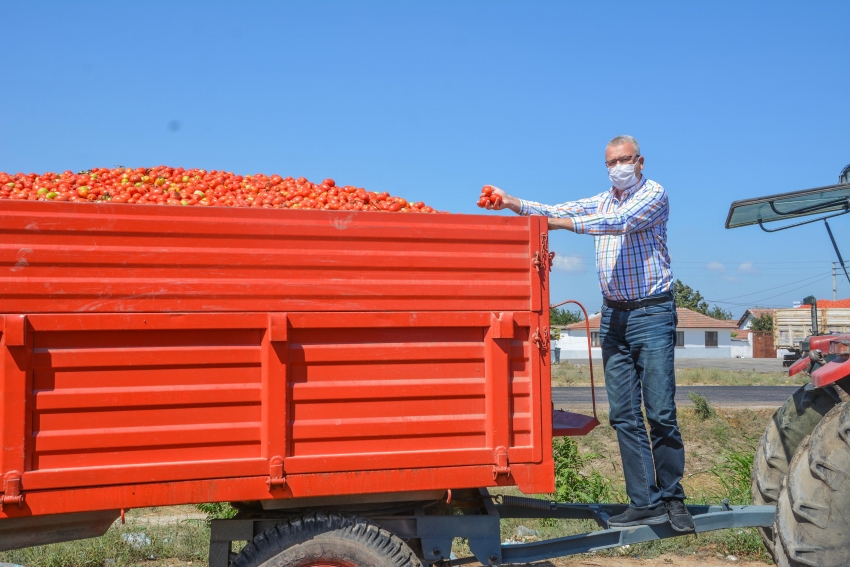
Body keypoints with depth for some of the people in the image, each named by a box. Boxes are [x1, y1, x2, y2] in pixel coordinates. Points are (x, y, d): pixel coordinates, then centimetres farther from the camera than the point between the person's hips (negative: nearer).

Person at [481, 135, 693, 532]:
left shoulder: (653, 194, -3)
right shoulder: (602, 202, 16)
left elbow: (618, 222, -20)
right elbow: (558, 211, 3)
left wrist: (559, 223, -27)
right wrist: (513, 203, -12)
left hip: (652, 313, -5)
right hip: (614, 317, 6)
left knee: (661, 413, -5)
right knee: (624, 415, 1)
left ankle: (672, 498, 8)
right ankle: (645, 502, 6)